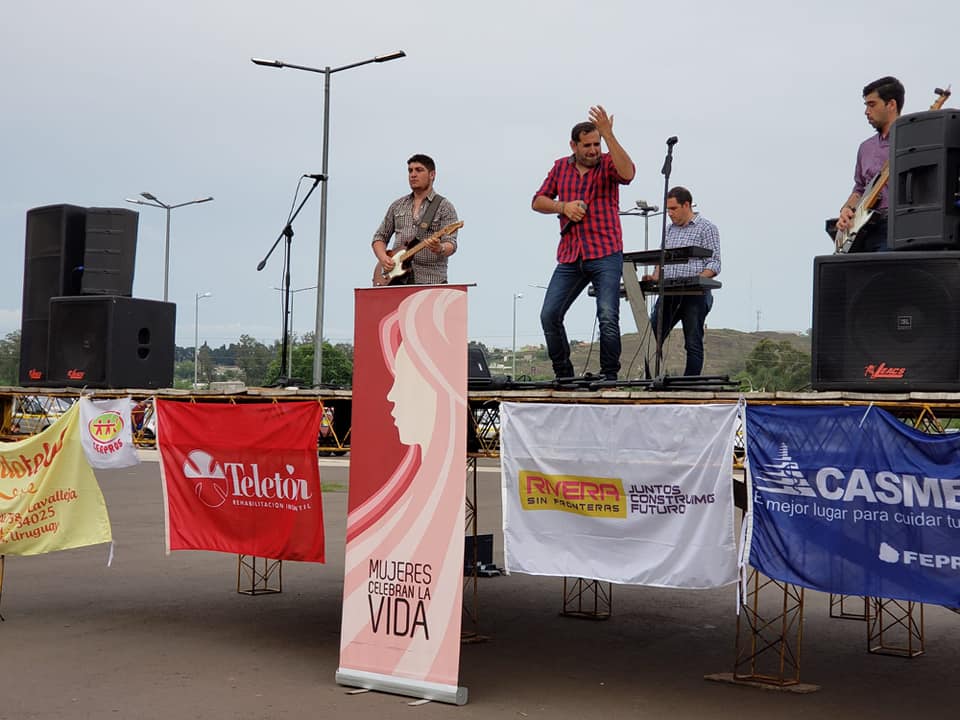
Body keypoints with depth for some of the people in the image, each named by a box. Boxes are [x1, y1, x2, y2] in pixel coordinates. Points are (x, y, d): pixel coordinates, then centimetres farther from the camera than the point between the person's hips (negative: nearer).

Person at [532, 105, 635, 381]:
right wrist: (563, 206, -5)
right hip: (569, 257, 4)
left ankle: (610, 376, -3)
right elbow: (538, 201, 15)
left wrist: (609, 135, -25)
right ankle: (563, 375, 12)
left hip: (606, 255, -4)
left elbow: (627, 173, -21)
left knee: (608, 317, -13)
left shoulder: (607, 164, 2)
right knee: (549, 316, -2)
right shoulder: (561, 167, 14)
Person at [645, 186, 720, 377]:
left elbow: (714, 264, -7)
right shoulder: (670, 229, 18)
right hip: (668, 293, 6)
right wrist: (655, 277, 1)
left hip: (694, 295, -6)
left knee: (693, 344, -1)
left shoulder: (706, 228, -2)